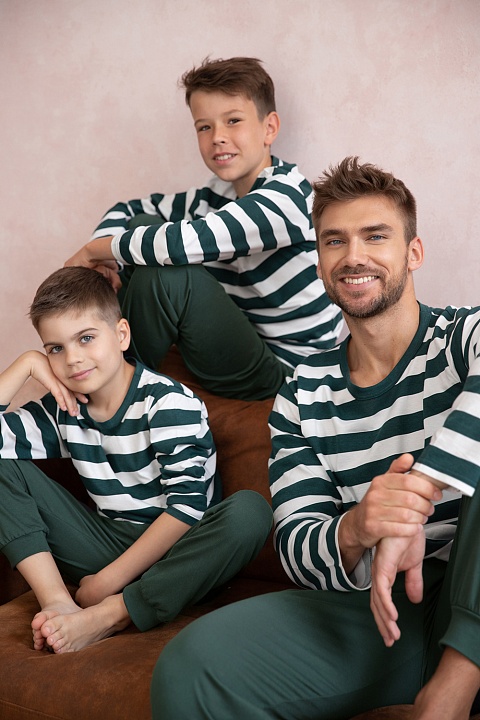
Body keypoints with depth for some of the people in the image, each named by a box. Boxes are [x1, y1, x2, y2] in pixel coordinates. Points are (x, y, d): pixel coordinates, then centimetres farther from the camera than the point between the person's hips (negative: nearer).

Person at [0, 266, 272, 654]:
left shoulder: (168, 403, -13)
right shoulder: (63, 409, 4)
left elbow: (187, 507, -21)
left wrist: (109, 579, -23)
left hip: (172, 554, -4)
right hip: (108, 544, 5)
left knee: (250, 510, -36)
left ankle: (107, 616, -34)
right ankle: (58, 604, -22)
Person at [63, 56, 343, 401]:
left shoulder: (284, 197, -21)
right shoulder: (216, 197, 3)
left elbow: (180, 243, -32)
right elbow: (126, 211, 13)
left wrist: (93, 250, -16)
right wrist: (102, 260, -9)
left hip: (282, 370, -8)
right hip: (244, 340, 8)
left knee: (166, 276, -29)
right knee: (142, 226, 2)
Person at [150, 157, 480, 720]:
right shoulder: (301, 397, 8)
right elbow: (296, 549, 0)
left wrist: (417, 494, -38)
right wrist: (354, 534, -23)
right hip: (376, 610, 2)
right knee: (189, 667, -21)